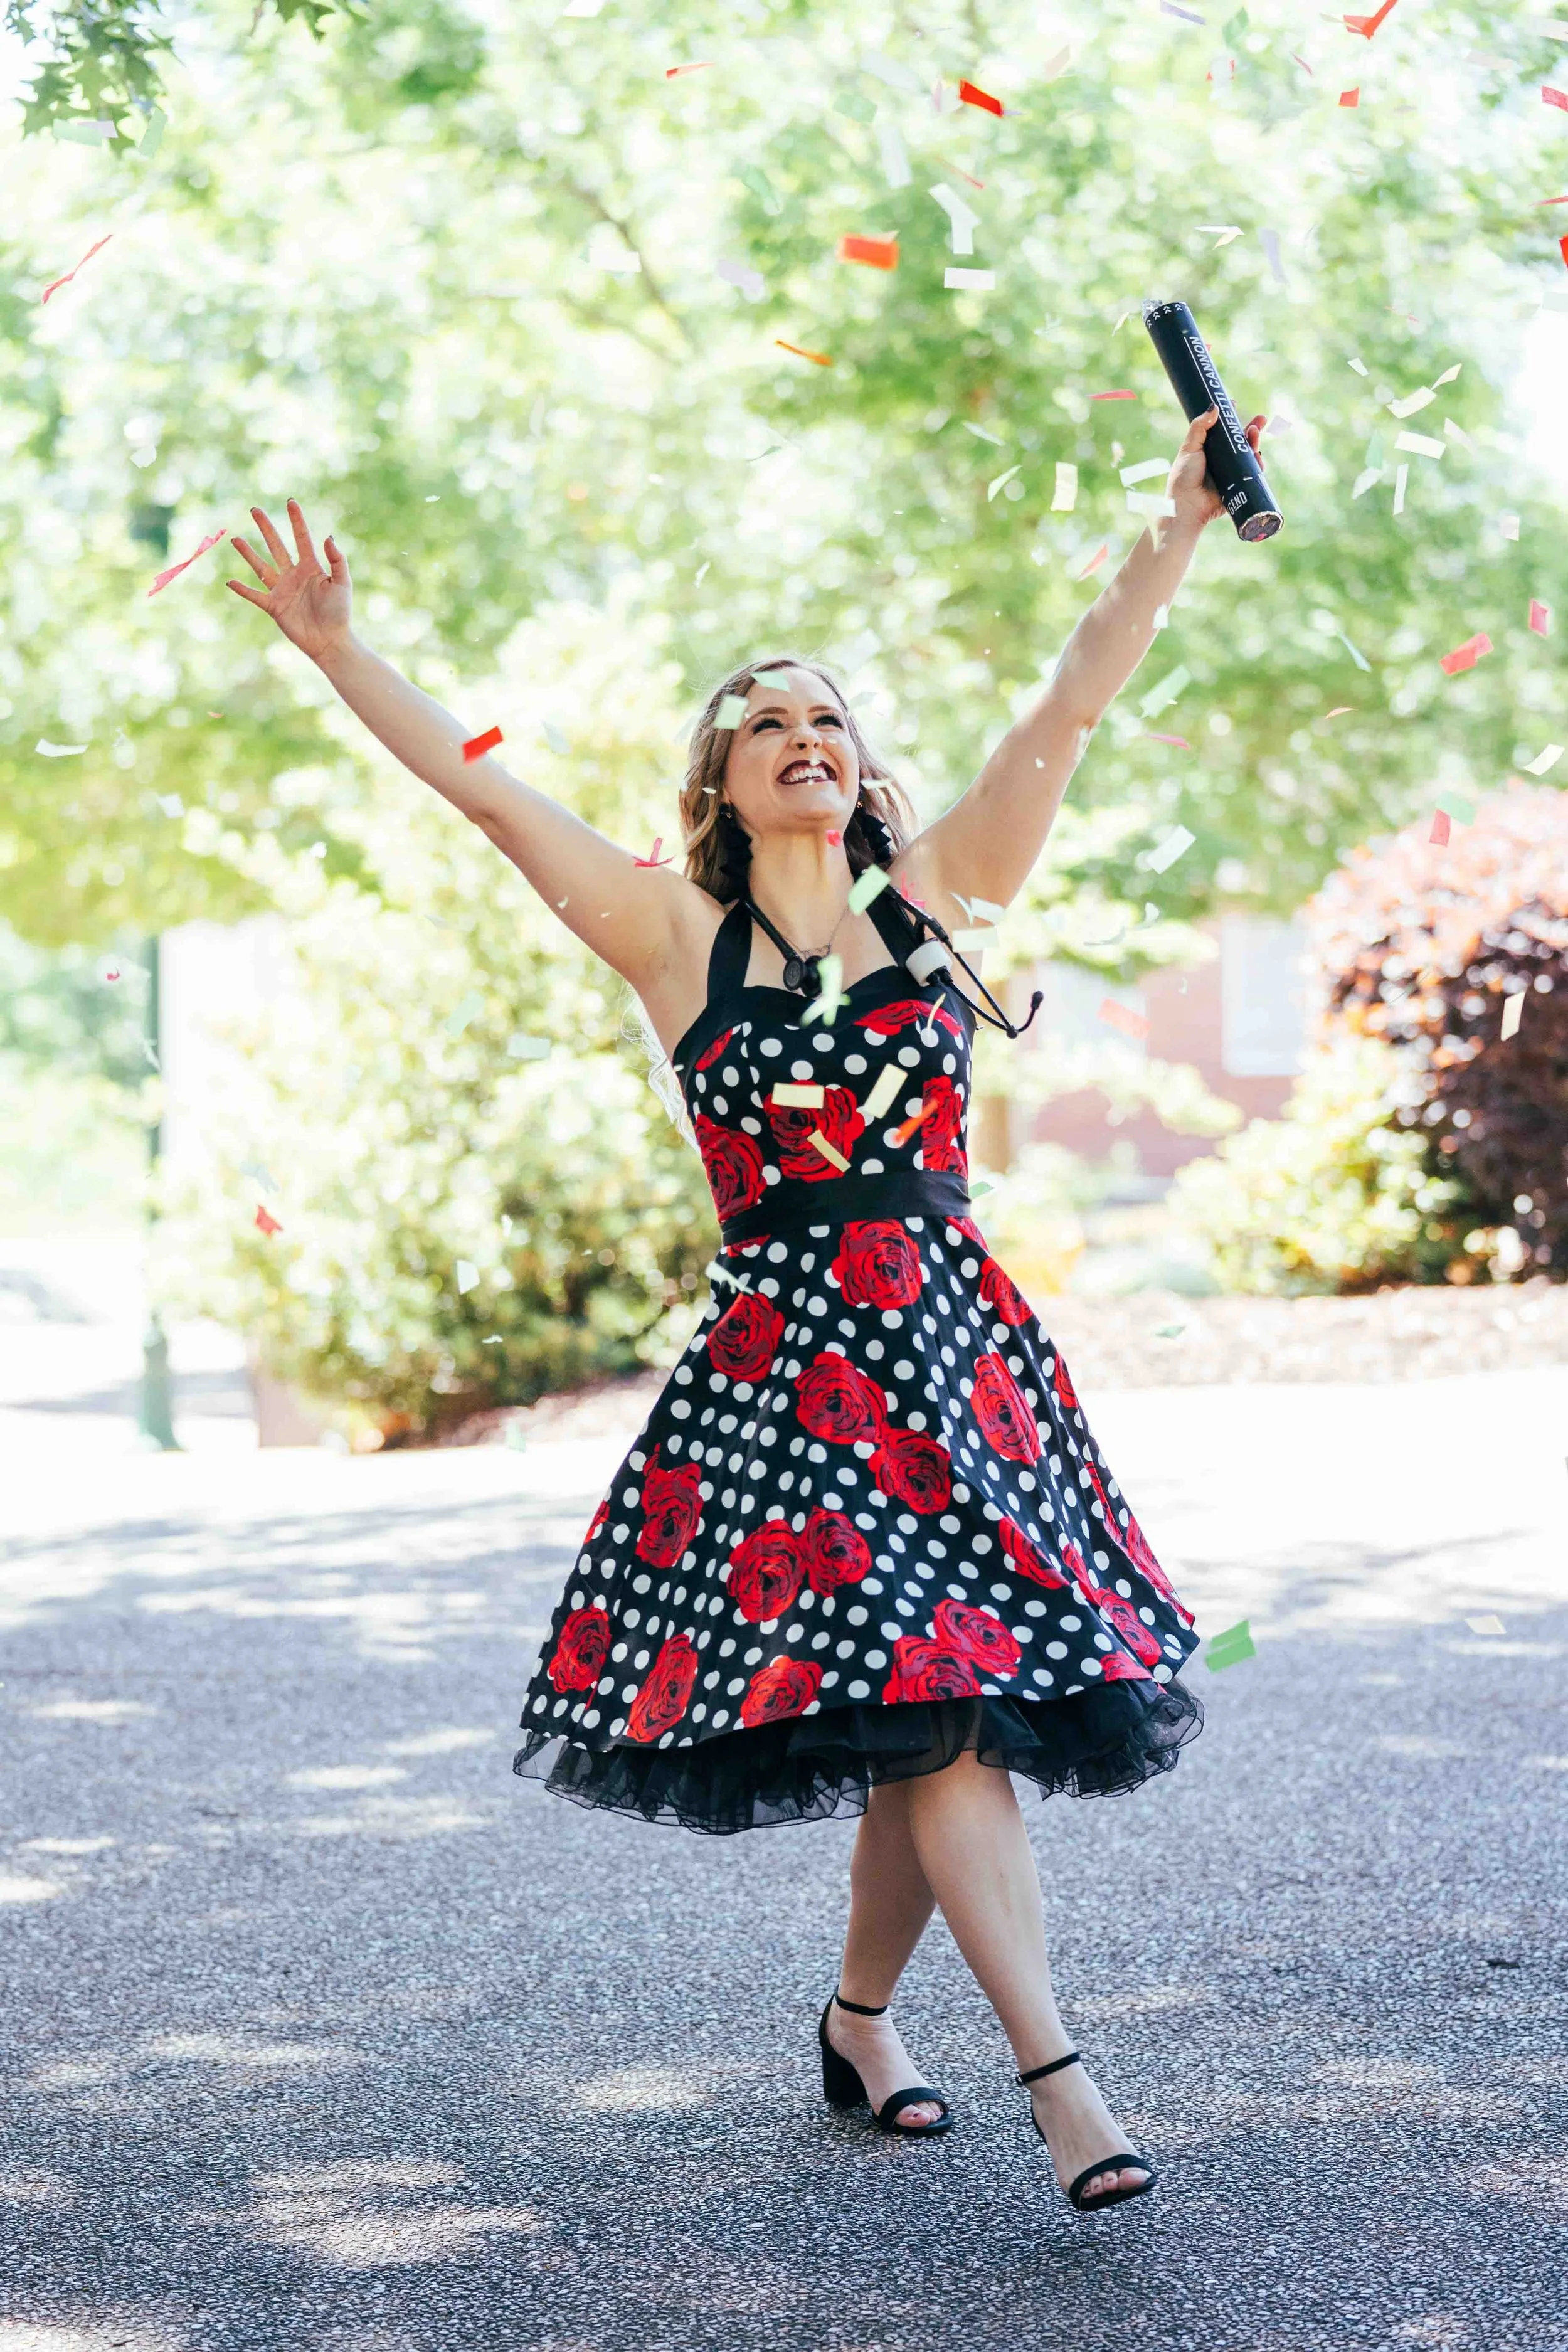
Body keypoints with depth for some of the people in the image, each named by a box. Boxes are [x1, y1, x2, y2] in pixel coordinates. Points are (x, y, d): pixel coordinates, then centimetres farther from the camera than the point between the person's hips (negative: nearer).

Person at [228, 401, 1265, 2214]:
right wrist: (337, 653, -1)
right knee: (929, 1703, -13)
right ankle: (1057, 2079, -15)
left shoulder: (936, 903, 11)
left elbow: (1063, 720, 6)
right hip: (782, 1357, -3)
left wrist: (1180, 529, 2)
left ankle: (860, 2016, 24)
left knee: (937, 1719, 2)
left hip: (959, 1345, 3)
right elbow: (489, 791, 3)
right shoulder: (680, 940, 6)